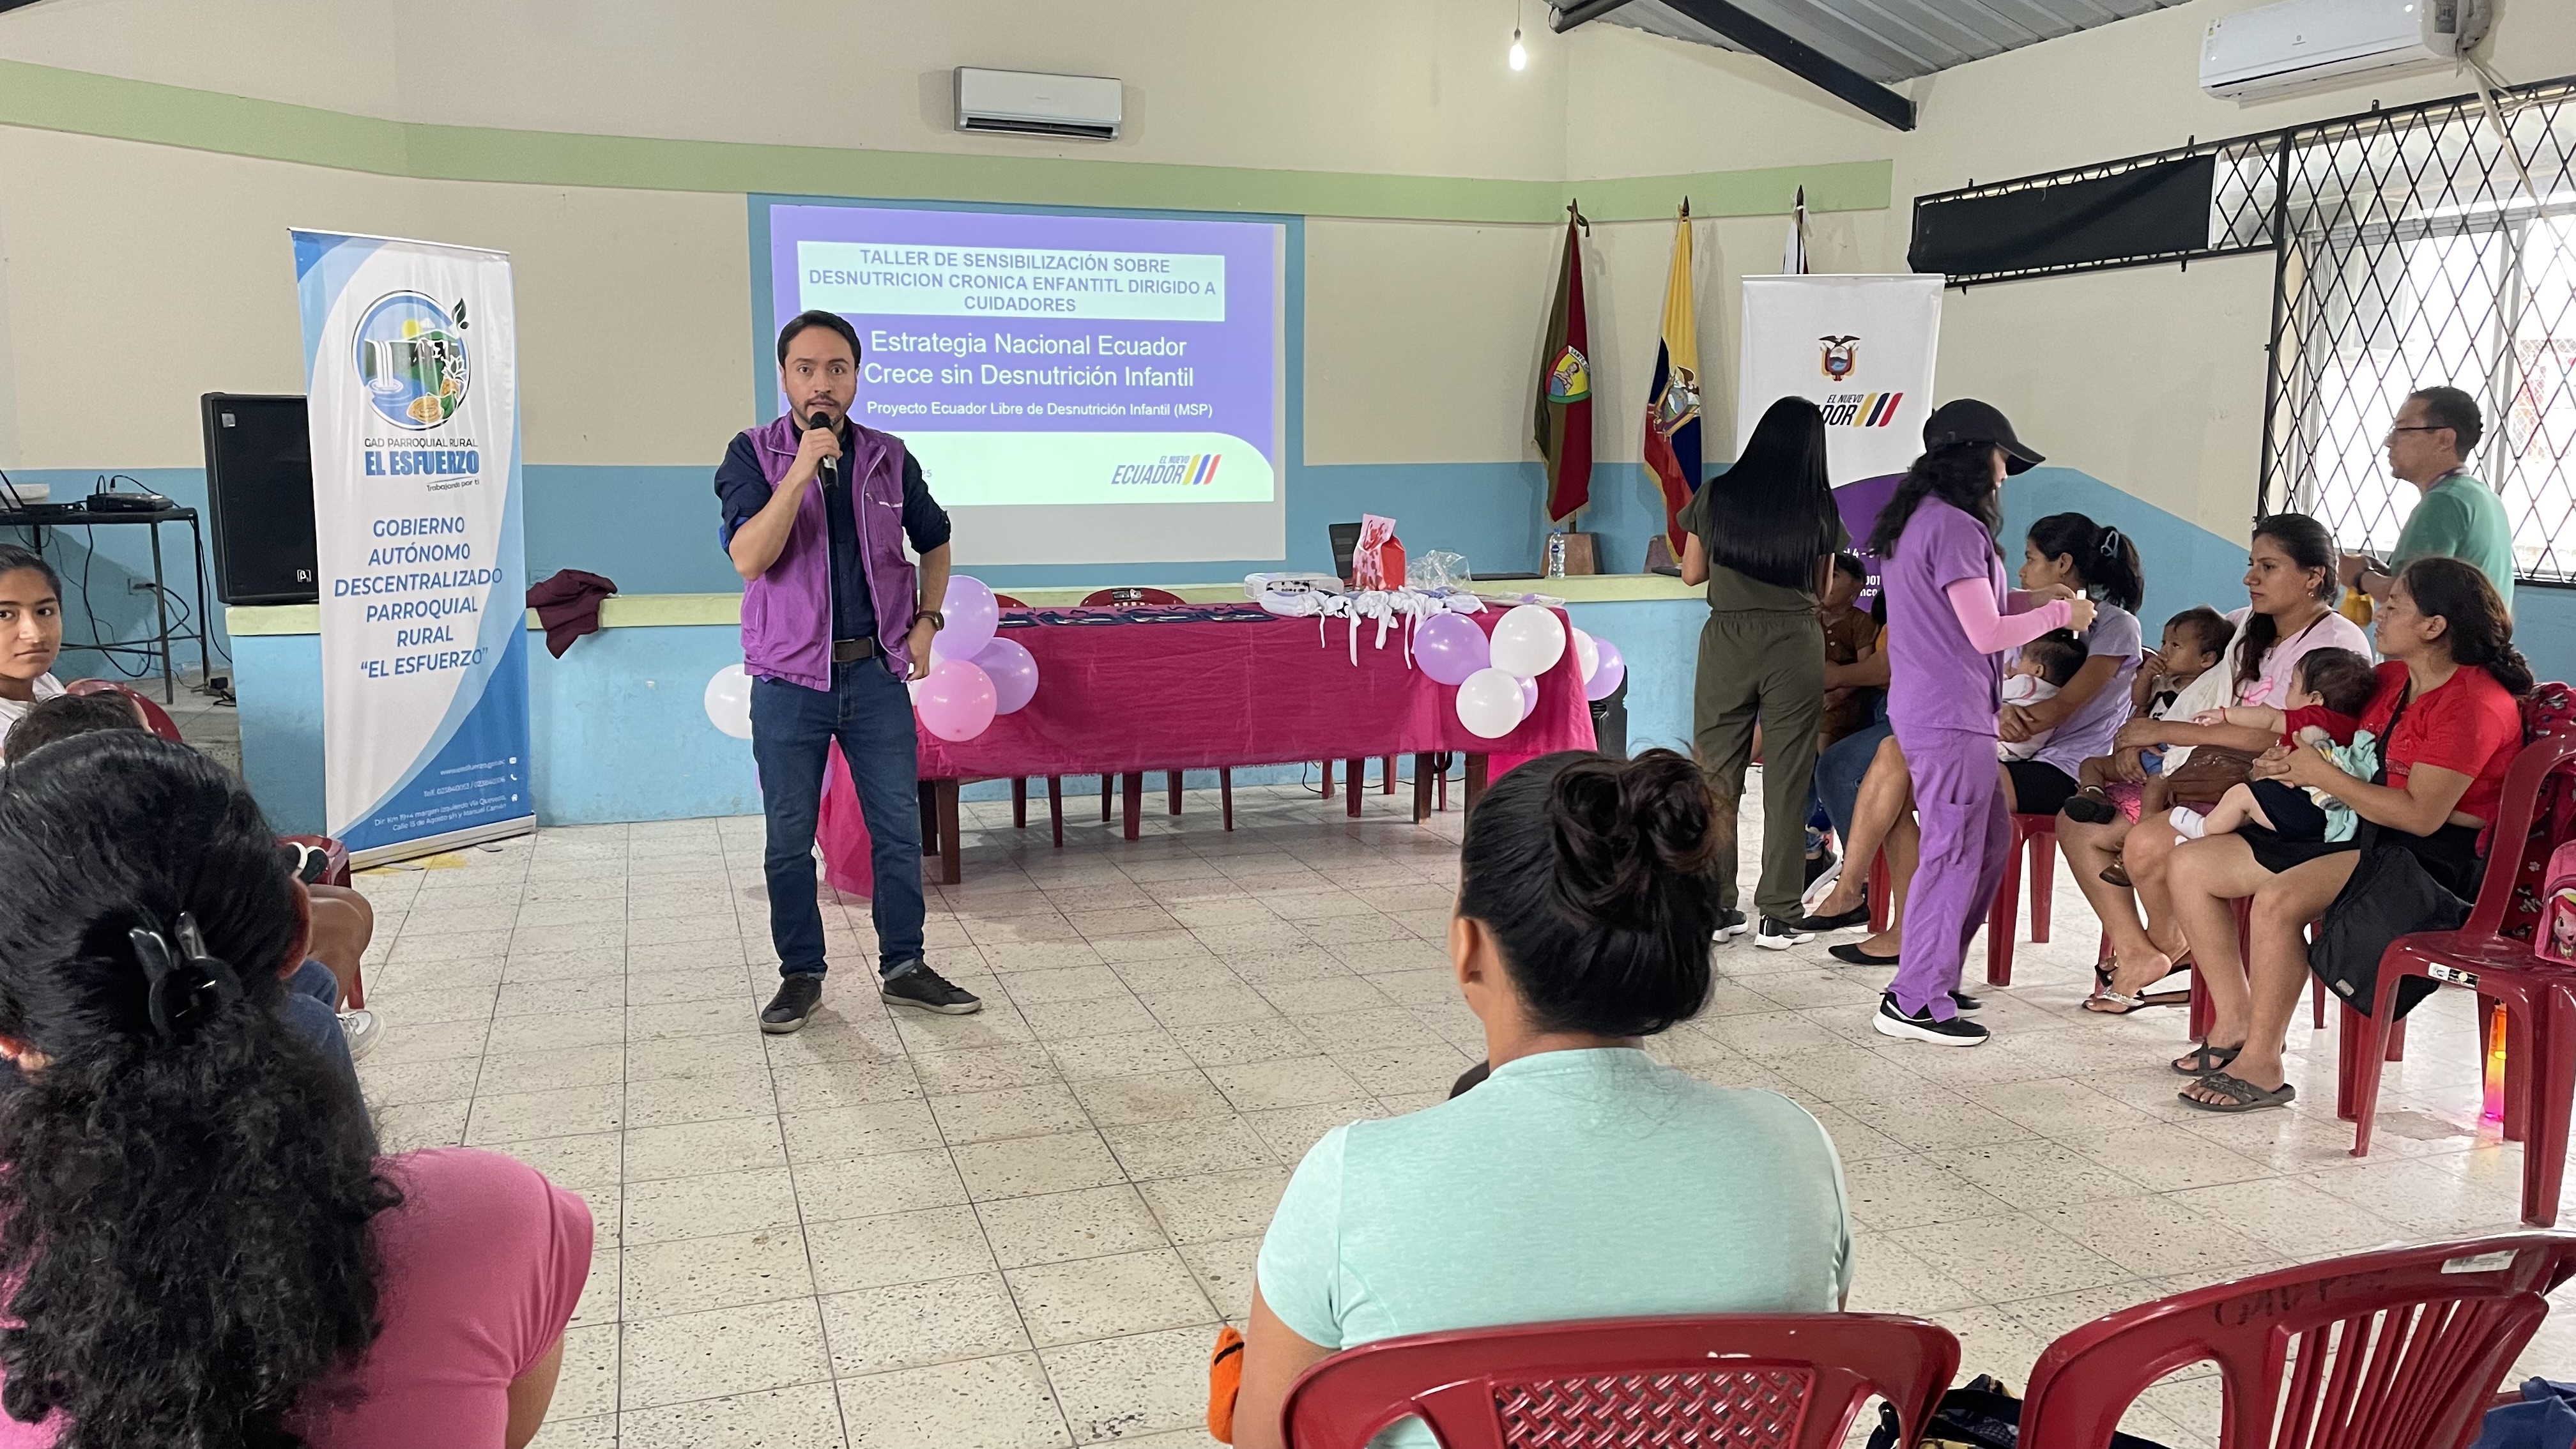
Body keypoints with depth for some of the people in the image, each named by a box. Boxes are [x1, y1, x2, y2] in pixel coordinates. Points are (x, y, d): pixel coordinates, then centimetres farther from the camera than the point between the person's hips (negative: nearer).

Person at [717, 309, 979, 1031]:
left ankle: (904, 968, 20)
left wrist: (926, 622, 7)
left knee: (899, 829, 7)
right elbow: (749, 558, -17)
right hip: (789, 680, -2)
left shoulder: (889, 457, 5)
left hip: (877, 673, 2)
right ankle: (800, 974, 21)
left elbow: (934, 540, 20)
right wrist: (801, 470, -23)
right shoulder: (753, 454, -3)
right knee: (790, 838, 7)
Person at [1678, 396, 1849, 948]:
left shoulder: (1716, 495, 0)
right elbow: (1821, 586, 10)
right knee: (1788, 780, 4)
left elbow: (1692, 573, 9)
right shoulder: (1819, 510, 0)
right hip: (1796, 643, 0)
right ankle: (1779, 915, 7)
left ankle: (1715, 908, 13)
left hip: (1726, 640, 1)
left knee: (1716, 777, 8)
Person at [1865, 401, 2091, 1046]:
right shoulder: (1953, 527, -17)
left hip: (1924, 708, 10)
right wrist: (2060, 614, -4)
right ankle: (1915, 1002, 2)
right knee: (1955, 853, -4)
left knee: (1991, 838, 18)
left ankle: (1936, 973, 25)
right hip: (1951, 719, -10)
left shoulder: (1914, 520, 14)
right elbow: (1986, 634, -18)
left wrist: (2028, 600, 16)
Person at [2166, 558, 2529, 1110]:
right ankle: (2235, 1024, 4)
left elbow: (2421, 814, -22)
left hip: (2433, 856, -10)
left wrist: (2320, 774, -15)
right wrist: (2292, 763, 3)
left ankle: (2261, 1066, -20)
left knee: (2278, 899, -35)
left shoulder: (2473, 702, -17)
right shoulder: (2391, 679, 11)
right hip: (2362, 834, 10)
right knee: (2191, 863, -1)